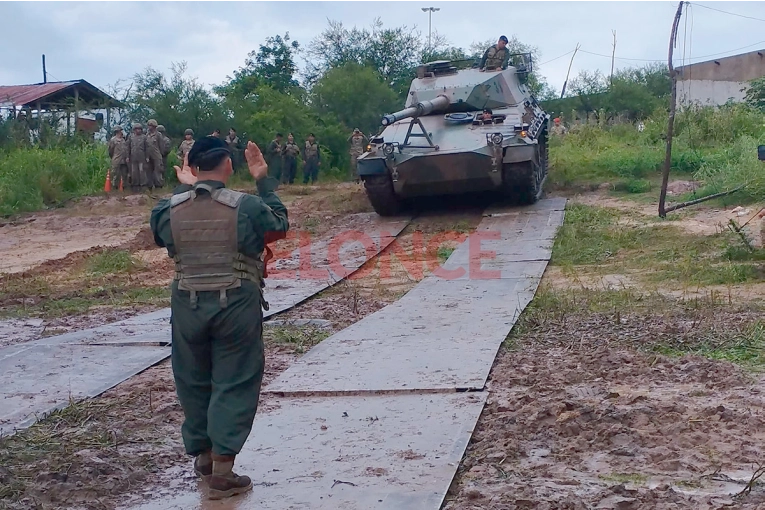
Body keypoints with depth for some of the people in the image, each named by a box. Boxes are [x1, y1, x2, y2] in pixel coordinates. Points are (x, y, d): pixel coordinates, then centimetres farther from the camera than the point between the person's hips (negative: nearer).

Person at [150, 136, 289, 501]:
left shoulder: (170, 209, -4)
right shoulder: (247, 206, -13)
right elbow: (279, 225, 6)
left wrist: (182, 189, 22)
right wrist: (264, 181, 12)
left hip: (187, 306, 3)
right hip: (237, 306, -3)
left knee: (193, 382, 19)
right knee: (234, 384, 5)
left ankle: (202, 456, 32)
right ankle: (222, 471, 5)